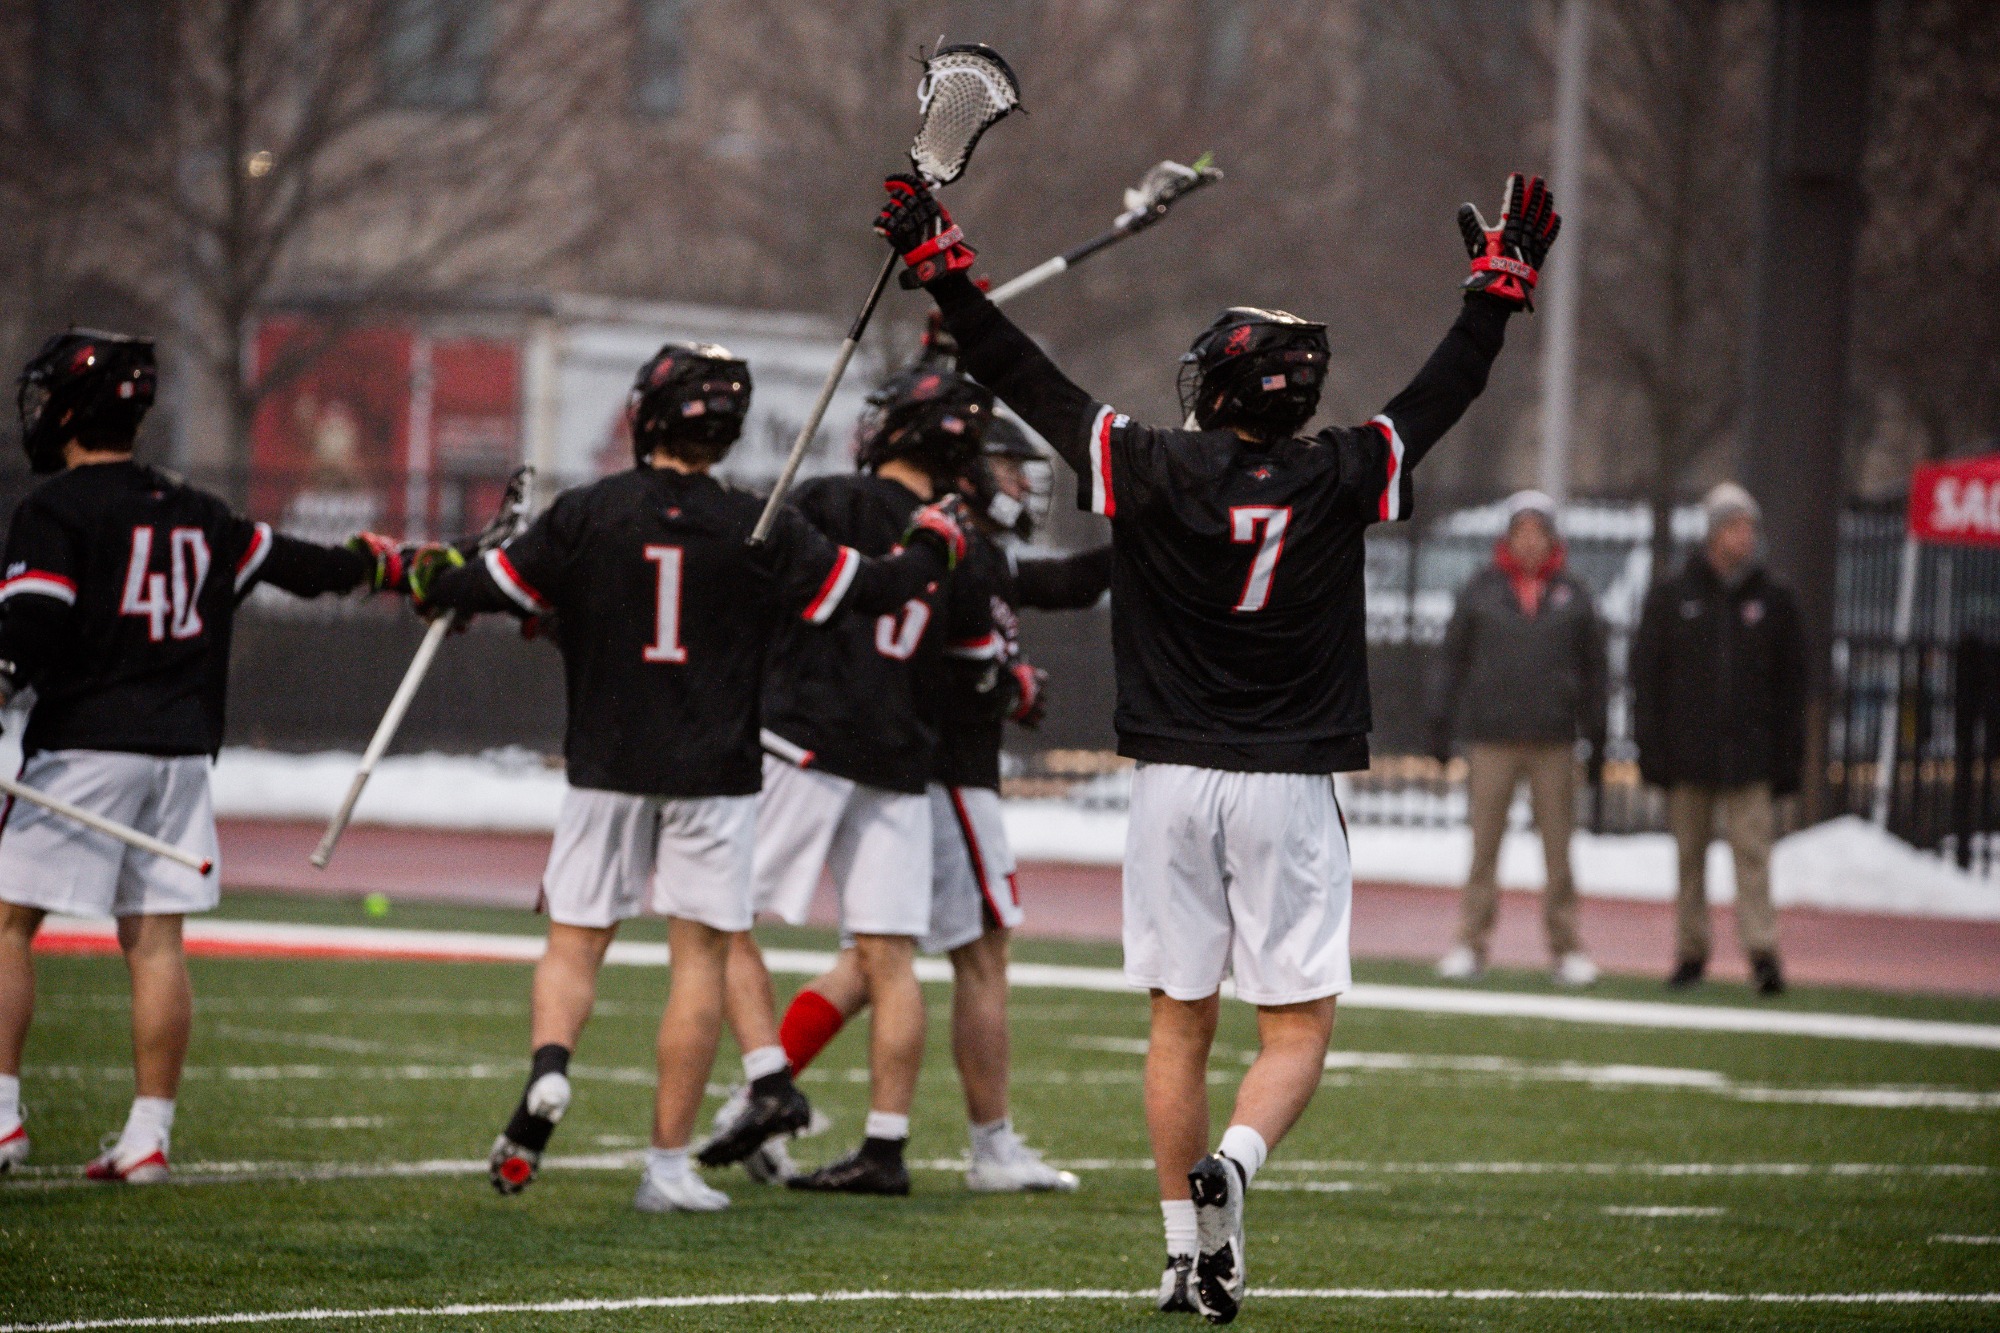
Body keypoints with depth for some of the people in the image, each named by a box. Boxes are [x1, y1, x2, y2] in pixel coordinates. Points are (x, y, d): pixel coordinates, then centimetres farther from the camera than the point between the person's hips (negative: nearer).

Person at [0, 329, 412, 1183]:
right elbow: (297, 566, 24)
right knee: (154, 939, 6)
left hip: (85, 746, -6)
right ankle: (148, 1136, 5)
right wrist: (391, 567, 38)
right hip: (183, 749, 6)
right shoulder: (194, 514, 14)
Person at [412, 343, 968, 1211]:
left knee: (575, 943, 10)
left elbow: (499, 588, 2)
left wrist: (432, 583, 24)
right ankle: (668, 1165, 3)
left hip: (606, 767, 1)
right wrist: (932, 548, 19)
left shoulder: (586, 515, -4)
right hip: (713, 774, -1)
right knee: (700, 956, 4)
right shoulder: (759, 530, -5)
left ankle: (548, 1065, -21)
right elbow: (865, 592, 0)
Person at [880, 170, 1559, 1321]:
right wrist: (1502, 284, 22)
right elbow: (1443, 393, 9)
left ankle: (1193, 1254, 8)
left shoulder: (1152, 472, -7)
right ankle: (1233, 1161, -25)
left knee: (1181, 1022, 9)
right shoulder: (1341, 481, -5)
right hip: (1291, 790, -1)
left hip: (1174, 783, 1)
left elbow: (1032, 381, 1)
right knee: (1298, 1027, 4)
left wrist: (942, 271, 9)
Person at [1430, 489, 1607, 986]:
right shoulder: (1481, 590, 3)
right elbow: (1453, 657, 7)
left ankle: (1566, 948, 8)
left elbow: (1593, 666, 10)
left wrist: (1596, 733, 8)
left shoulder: (1572, 595, 5)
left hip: (1554, 740, 0)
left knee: (1558, 847, 3)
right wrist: (1441, 722, 3)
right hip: (1492, 737, 0)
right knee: (1484, 845, 0)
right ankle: (1471, 944, 3)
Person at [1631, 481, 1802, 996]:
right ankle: (1691, 952, 12)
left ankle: (1762, 950, -14)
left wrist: (1789, 757, 2)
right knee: (1690, 855, 5)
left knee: (1752, 852, -10)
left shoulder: (1773, 600, 8)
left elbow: (1791, 682, 9)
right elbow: (1647, 677, 5)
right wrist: (1652, 749, -3)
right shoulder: (1672, 598, 7)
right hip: (1688, 755, 1)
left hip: (1749, 756, -1)